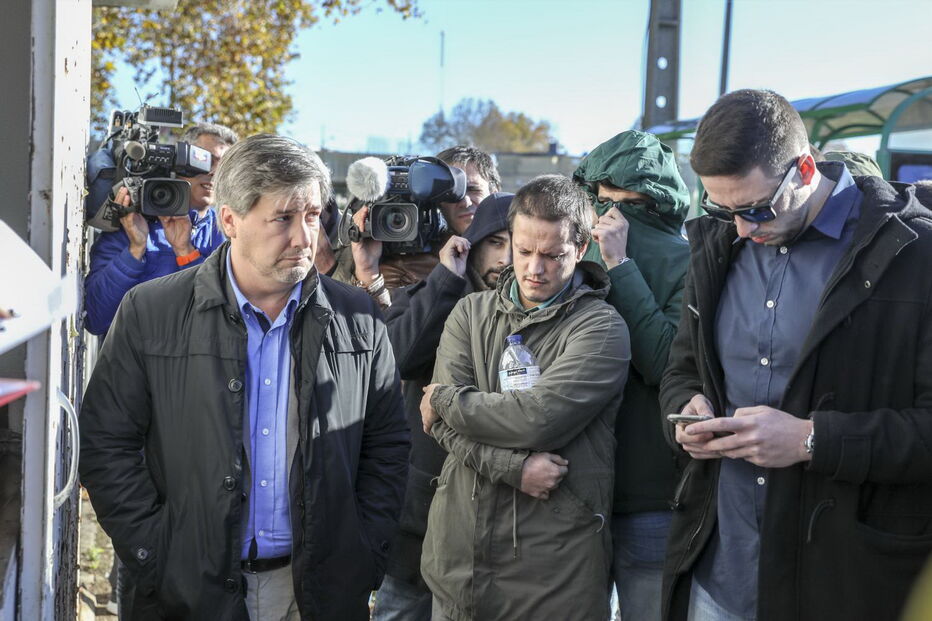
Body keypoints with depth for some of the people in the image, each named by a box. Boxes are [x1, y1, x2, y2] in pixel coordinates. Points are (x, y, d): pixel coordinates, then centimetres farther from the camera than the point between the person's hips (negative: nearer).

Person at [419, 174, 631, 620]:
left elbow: (540, 418, -19)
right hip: (459, 548, 4)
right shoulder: (471, 313, 8)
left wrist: (446, 400, -6)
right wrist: (513, 467, -17)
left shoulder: (601, 328, -6)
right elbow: (443, 424, -2)